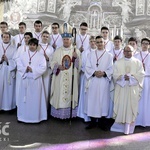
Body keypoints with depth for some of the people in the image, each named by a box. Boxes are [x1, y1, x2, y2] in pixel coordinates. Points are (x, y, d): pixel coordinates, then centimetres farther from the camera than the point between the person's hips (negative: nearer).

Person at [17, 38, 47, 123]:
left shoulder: (40, 56, 0)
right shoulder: (23, 55, 8)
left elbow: (43, 68, -9)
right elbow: (19, 66, 3)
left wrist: (33, 70, -16)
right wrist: (25, 69, -15)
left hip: (36, 80, -2)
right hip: (25, 79, 3)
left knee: (35, 98, 2)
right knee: (24, 98, 8)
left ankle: (35, 117, 12)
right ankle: (24, 116, 20)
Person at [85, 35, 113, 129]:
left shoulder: (109, 55, 5)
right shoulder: (91, 54, 8)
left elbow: (111, 69, 0)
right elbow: (87, 67, 3)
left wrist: (104, 73, -18)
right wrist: (94, 72, -14)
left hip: (104, 81, -1)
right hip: (93, 81, 1)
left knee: (103, 100, 3)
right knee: (92, 100, 2)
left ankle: (102, 121, 16)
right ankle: (93, 121, 14)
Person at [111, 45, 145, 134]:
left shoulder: (138, 62, 8)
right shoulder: (118, 62, 10)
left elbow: (141, 74, -1)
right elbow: (115, 74, 2)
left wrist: (131, 77, -15)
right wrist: (123, 76, -16)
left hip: (133, 89, 0)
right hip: (121, 88, 1)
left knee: (131, 107, 0)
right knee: (120, 106, 1)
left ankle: (129, 128, 7)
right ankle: (119, 126, 11)